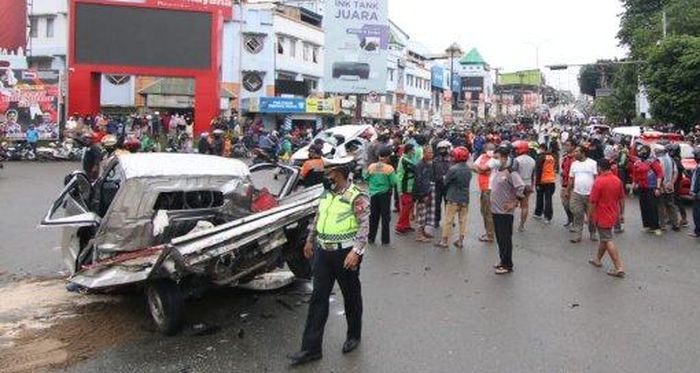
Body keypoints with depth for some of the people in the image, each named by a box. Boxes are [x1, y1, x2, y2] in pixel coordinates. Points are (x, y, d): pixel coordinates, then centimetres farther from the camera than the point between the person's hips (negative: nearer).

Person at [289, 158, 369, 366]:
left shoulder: (357, 197, -14)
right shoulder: (326, 194, 8)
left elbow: (364, 227, -19)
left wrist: (356, 251, -29)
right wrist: (310, 240, 24)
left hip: (345, 254, -6)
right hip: (323, 252, 6)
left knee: (351, 296, 13)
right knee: (318, 298, 5)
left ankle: (354, 335, 35)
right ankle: (311, 348, 10)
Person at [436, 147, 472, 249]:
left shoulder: (453, 169, -18)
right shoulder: (468, 170, -1)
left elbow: (446, 182, -9)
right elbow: (468, 182, 5)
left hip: (453, 199, -5)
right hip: (465, 199, 5)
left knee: (448, 221, 4)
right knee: (463, 220, 11)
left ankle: (445, 241, 11)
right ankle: (460, 241, 17)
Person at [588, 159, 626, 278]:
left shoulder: (599, 181, -20)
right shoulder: (617, 180, 1)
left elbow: (593, 201, -17)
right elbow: (621, 199, 8)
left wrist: (590, 215, -5)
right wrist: (621, 212, 19)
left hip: (602, 216, -7)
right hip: (613, 215, 8)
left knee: (608, 241, -3)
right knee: (604, 237, 21)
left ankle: (619, 267, -5)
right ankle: (597, 259, 36)